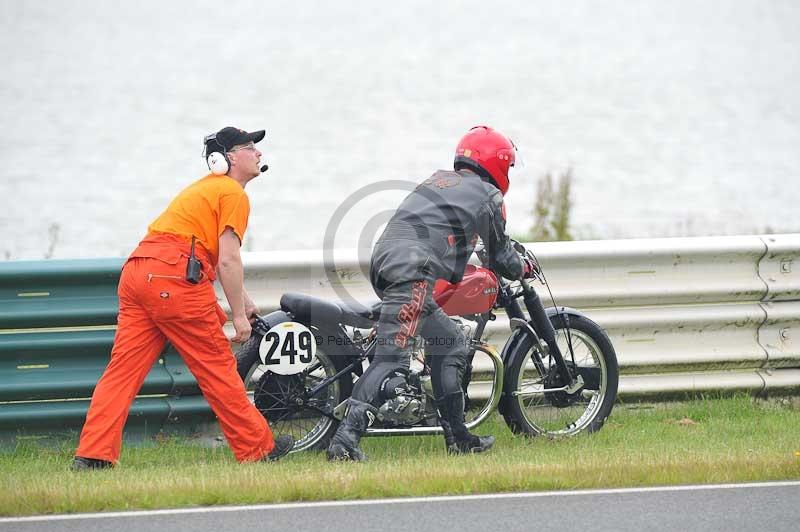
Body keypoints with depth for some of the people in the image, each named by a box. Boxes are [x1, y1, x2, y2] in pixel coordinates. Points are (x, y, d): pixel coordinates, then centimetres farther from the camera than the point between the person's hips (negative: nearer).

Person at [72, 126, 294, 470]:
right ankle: (256, 449, 11)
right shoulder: (234, 193, 1)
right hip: (175, 277, -9)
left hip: (136, 272, 9)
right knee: (217, 366, 2)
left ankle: (91, 456, -8)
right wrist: (238, 315, -4)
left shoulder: (204, 187, 30)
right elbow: (228, 260, -8)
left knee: (123, 370, 1)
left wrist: (244, 300, 42)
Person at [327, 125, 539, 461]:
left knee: (451, 343, 21)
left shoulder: (437, 181, 30)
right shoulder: (488, 195, 11)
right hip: (413, 272, -8)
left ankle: (457, 437, 23)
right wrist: (523, 268, 43)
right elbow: (500, 257, 22)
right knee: (392, 358, -16)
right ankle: (345, 438, -30)